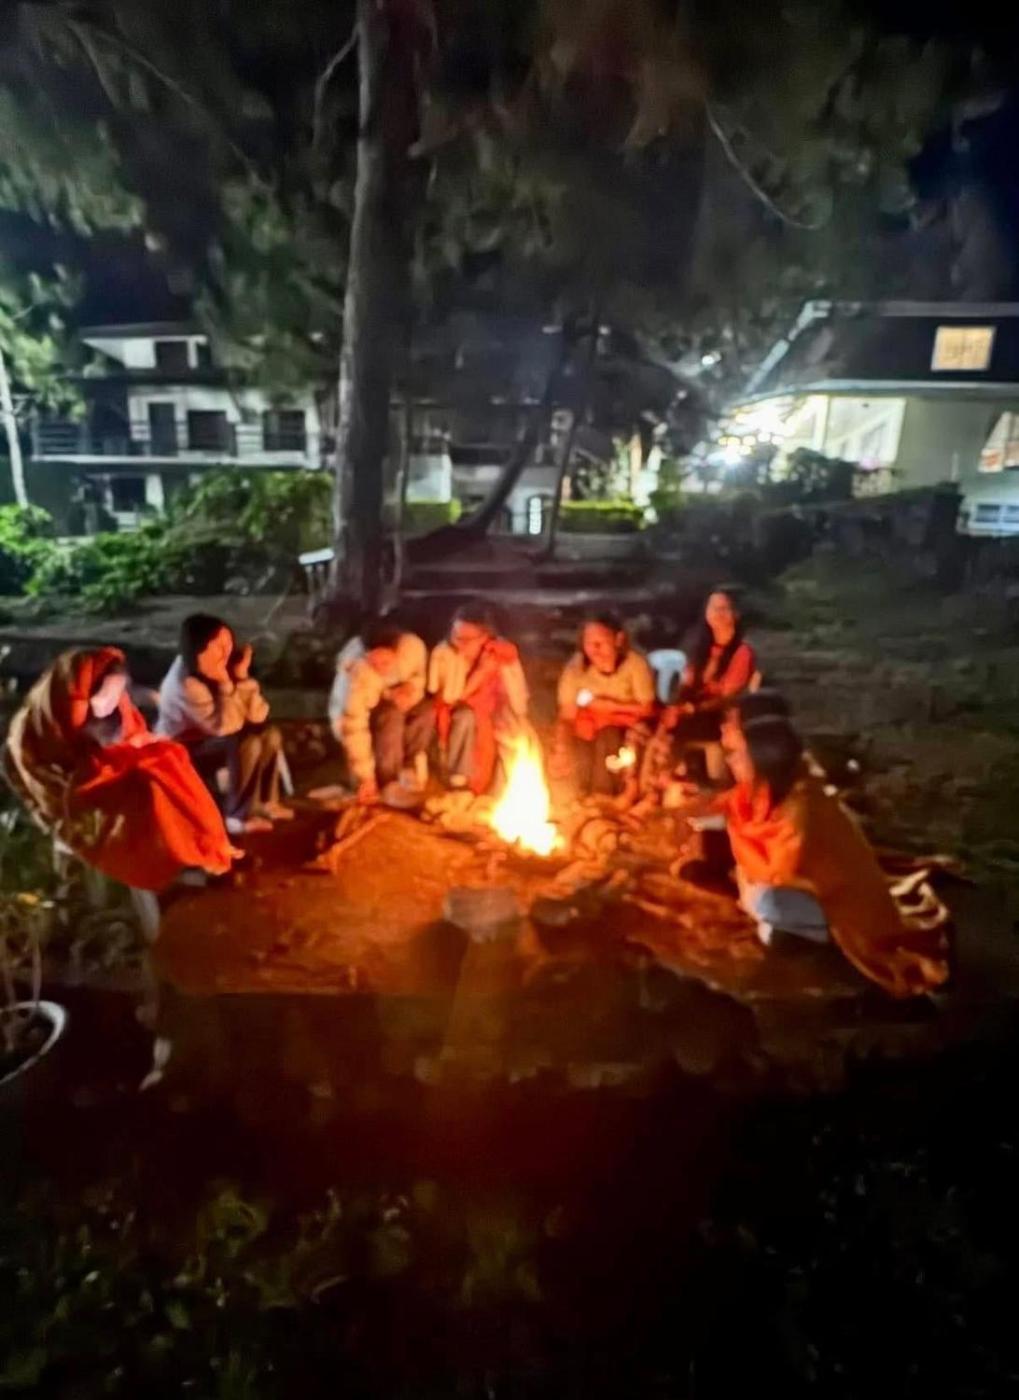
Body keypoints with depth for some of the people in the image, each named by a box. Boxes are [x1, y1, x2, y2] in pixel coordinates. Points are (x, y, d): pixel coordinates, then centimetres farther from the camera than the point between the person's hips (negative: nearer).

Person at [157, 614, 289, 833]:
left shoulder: (221, 669, -7)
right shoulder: (185, 684, -28)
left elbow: (258, 715, -12)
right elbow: (225, 726, -32)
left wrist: (243, 677, -23)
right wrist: (226, 684, -33)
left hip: (212, 741, 8)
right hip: (182, 754, -8)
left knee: (270, 734, -8)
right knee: (247, 743, -28)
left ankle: (265, 802, 6)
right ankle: (239, 816, -15)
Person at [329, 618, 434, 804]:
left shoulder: (413, 647, -26)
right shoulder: (356, 670, -37)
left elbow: (418, 678, -4)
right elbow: (354, 729, -36)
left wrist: (409, 691, -28)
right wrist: (365, 777, -36)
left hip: (393, 699, 5)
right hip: (350, 716, -4)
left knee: (427, 709, -24)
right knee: (393, 716, -34)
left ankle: (409, 771, -9)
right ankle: (386, 786, -18)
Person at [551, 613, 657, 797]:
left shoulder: (635, 664, -24)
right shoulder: (576, 666, -19)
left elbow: (646, 708, -14)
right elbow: (567, 716, -21)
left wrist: (610, 706, -24)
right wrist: (560, 750, -37)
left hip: (628, 726, -2)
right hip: (590, 727, 2)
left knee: (608, 737, -30)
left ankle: (604, 796, -9)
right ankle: (585, 796, 3)